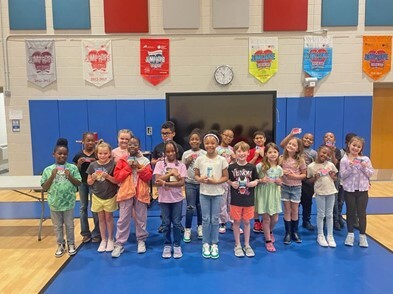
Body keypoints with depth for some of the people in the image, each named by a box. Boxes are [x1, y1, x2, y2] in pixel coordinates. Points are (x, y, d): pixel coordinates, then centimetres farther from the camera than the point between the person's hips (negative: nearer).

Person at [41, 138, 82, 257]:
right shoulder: (48, 170, -4)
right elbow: (44, 188, -5)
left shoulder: (72, 168, -6)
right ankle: (60, 245, 31)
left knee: (69, 225, 13)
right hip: (54, 203, 1)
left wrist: (70, 176, -19)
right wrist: (52, 176, -17)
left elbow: (79, 184, -4)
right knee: (57, 226, 15)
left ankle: (71, 244, 29)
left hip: (68, 202, -1)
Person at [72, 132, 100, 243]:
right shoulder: (78, 155, 0)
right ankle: (85, 233, 22)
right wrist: (79, 163, -14)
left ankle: (96, 233, 13)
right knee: (83, 207, 10)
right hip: (82, 183, 3)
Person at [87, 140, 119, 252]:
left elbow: (117, 181, -12)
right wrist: (93, 178, -18)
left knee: (108, 218, 10)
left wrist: (108, 177, -27)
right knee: (101, 219, 14)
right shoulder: (93, 165, -4)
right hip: (97, 196, 3)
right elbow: (89, 182, 2)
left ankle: (110, 239, 27)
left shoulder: (113, 164, -13)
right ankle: (103, 240, 29)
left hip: (110, 196, -3)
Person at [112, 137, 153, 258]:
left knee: (141, 219, 11)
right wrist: (128, 167, -13)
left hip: (141, 193, 1)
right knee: (123, 219, 4)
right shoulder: (122, 160, 2)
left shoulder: (145, 161, 3)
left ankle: (141, 240, 26)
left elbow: (149, 177, -5)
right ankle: (119, 244, 12)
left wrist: (140, 168, -15)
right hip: (126, 192, 0)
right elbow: (117, 177, -5)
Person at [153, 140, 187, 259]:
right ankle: (167, 245, 25)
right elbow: (157, 180, -13)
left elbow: (181, 183, -11)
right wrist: (171, 173, -18)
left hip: (177, 198, 0)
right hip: (164, 198, 0)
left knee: (177, 223, 8)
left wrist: (165, 183, -20)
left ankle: (177, 245, 22)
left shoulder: (181, 165, -2)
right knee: (166, 223, 10)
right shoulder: (160, 164, -2)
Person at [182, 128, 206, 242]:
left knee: (200, 206, 11)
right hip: (189, 183, 0)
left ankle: (200, 227, 28)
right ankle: (187, 230, 11)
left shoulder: (204, 154, -2)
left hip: (202, 183, 0)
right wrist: (187, 163, -11)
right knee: (190, 207, -2)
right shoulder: (186, 154, 1)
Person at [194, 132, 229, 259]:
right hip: (204, 193, 1)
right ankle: (206, 244, 21)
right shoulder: (200, 159, -2)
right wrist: (201, 179, -16)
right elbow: (196, 175, 5)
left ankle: (214, 244, 22)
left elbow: (225, 177, -1)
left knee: (215, 219, 7)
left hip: (217, 193, 0)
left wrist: (216, 181, -17)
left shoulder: (221, 159, -5)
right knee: (206, 219, 7)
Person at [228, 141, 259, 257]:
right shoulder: (231, 167, -5)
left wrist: (253, 183, -14)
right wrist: (231, 183, -16)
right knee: (236, 222, 10)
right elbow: (227, 180, 3)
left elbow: (256, 180, 7)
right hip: (236, 200, -1)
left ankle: (247, 245, 28)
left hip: (248, 200, 1)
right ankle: (237, 245, 25)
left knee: (246, 222, 12)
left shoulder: (252, 167, -2)